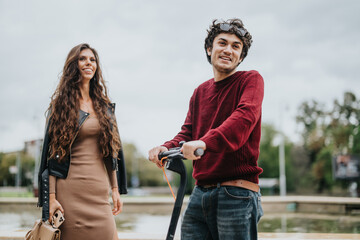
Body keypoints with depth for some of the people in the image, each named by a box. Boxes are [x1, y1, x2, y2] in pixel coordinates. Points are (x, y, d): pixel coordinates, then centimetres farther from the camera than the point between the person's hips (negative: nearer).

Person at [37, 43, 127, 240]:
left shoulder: (104, 106, 14)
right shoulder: (61, 104, 2)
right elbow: (52, 156, -3)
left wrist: (116, 189, 10)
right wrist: (52, 198, -10)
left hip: (100, 191, 4)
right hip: (71, 191, -3)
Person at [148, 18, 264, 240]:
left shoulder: (251, 80, -1)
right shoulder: (201, 92, 18)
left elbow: (245, 116, -20)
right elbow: (188, 131, 12)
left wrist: (205, 142, -36)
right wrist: (167, 148, -11)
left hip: (236, 194, -5)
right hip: (201, 192, 6)